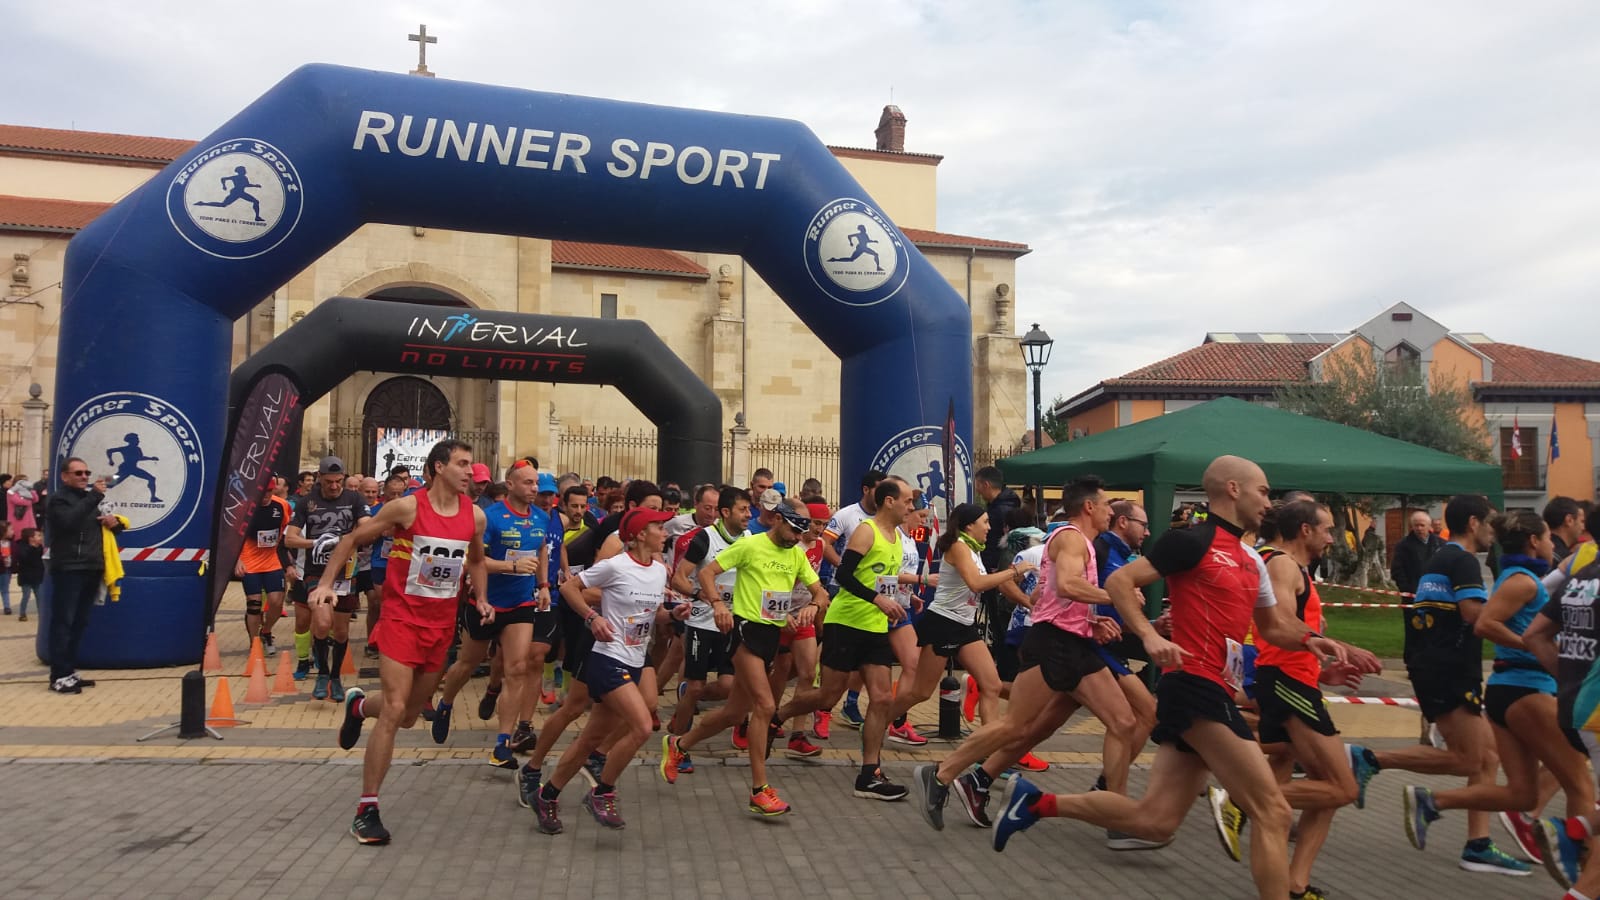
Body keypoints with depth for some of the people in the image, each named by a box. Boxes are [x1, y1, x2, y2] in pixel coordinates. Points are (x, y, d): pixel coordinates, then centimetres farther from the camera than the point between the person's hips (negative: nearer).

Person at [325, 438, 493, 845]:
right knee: (394, 710, -13)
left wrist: (481, 599, 8)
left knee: (409, 716, 15)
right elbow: (353, 539, -3)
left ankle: (359, 705, 49)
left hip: (442, 623, 5)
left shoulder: (475, 516, 1)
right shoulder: (408, 506, -13)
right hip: (402, 617, -5)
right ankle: (366, 809, 0)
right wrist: (326, 583, -12)